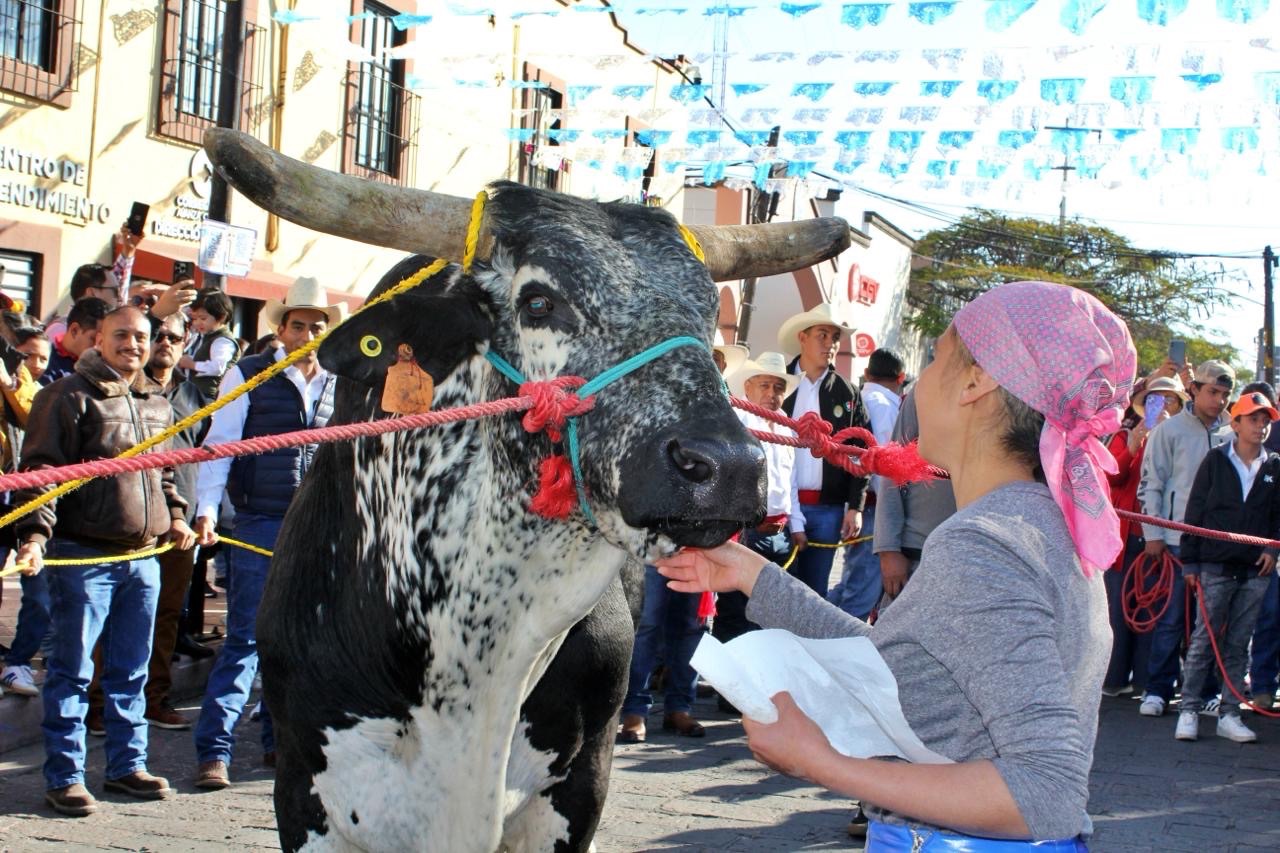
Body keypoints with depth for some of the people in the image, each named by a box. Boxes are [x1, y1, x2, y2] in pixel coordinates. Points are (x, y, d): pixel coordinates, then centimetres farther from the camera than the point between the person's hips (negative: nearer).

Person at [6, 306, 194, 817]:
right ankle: (63, 777, 5)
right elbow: (41, 470, -12)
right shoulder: (68, 397, -6)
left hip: (144, 555, 6)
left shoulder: (157, 405, 16)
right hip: (83, 556, -6)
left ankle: (127, 765, 23)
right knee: (72, 671, -1)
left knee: (131, 670, 13)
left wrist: (174, 517, 16)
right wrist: (35, 533, -23)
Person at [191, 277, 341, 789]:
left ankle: (280, 741, 20)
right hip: (260, 525, -4)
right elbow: (219, 445, -5)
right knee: (246, 637, -8)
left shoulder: (340, 386, 11)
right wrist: (207, 510, -15)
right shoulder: (248, 377, -2)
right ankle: (214, 750, -6)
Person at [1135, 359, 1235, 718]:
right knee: (1172, 617, -3)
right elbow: (1151, 484, 0)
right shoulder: (1169, 431, 0)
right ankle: (1157, 689, 5)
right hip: (1178, 539, -3)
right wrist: (1153, 534, -5)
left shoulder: (1230, 434, 9)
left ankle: (1206, 690, 14)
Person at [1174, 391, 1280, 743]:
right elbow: (1195, 511, 0)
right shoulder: (1216, 460, 0)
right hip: (1216, 566, -3)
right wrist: (1190, 561, -3)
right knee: (1205, 638, -3)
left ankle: (1229, 714, 10)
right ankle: (1189, 710, 1)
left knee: (1239, 644, 6)